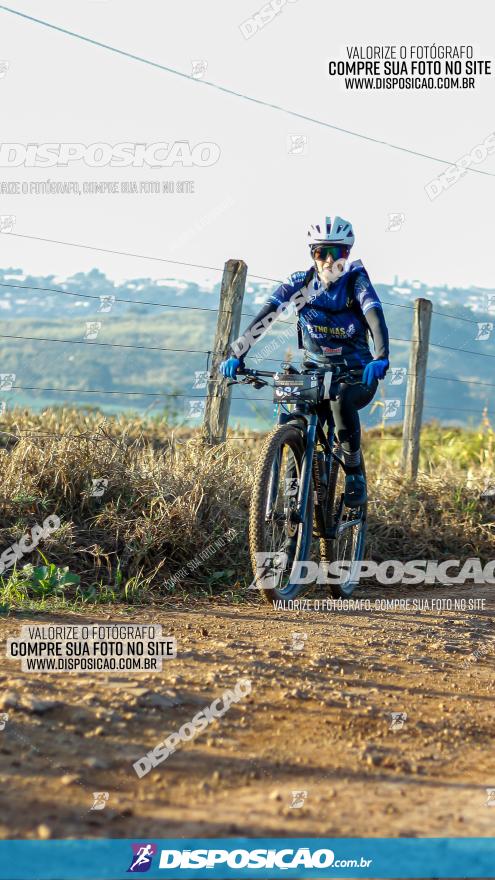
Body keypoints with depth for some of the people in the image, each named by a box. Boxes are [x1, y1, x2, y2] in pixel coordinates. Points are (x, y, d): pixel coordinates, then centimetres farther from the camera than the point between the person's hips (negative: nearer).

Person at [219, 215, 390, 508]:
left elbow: (375, 317, -26)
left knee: (341, 400, -35)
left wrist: (380, 358, -45)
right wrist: (236, 354, -29)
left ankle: (355, 475, -18)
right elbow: (264, 316, -16)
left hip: (357, 374, -2)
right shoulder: (301, 283, -5)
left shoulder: (356, 280, -10)